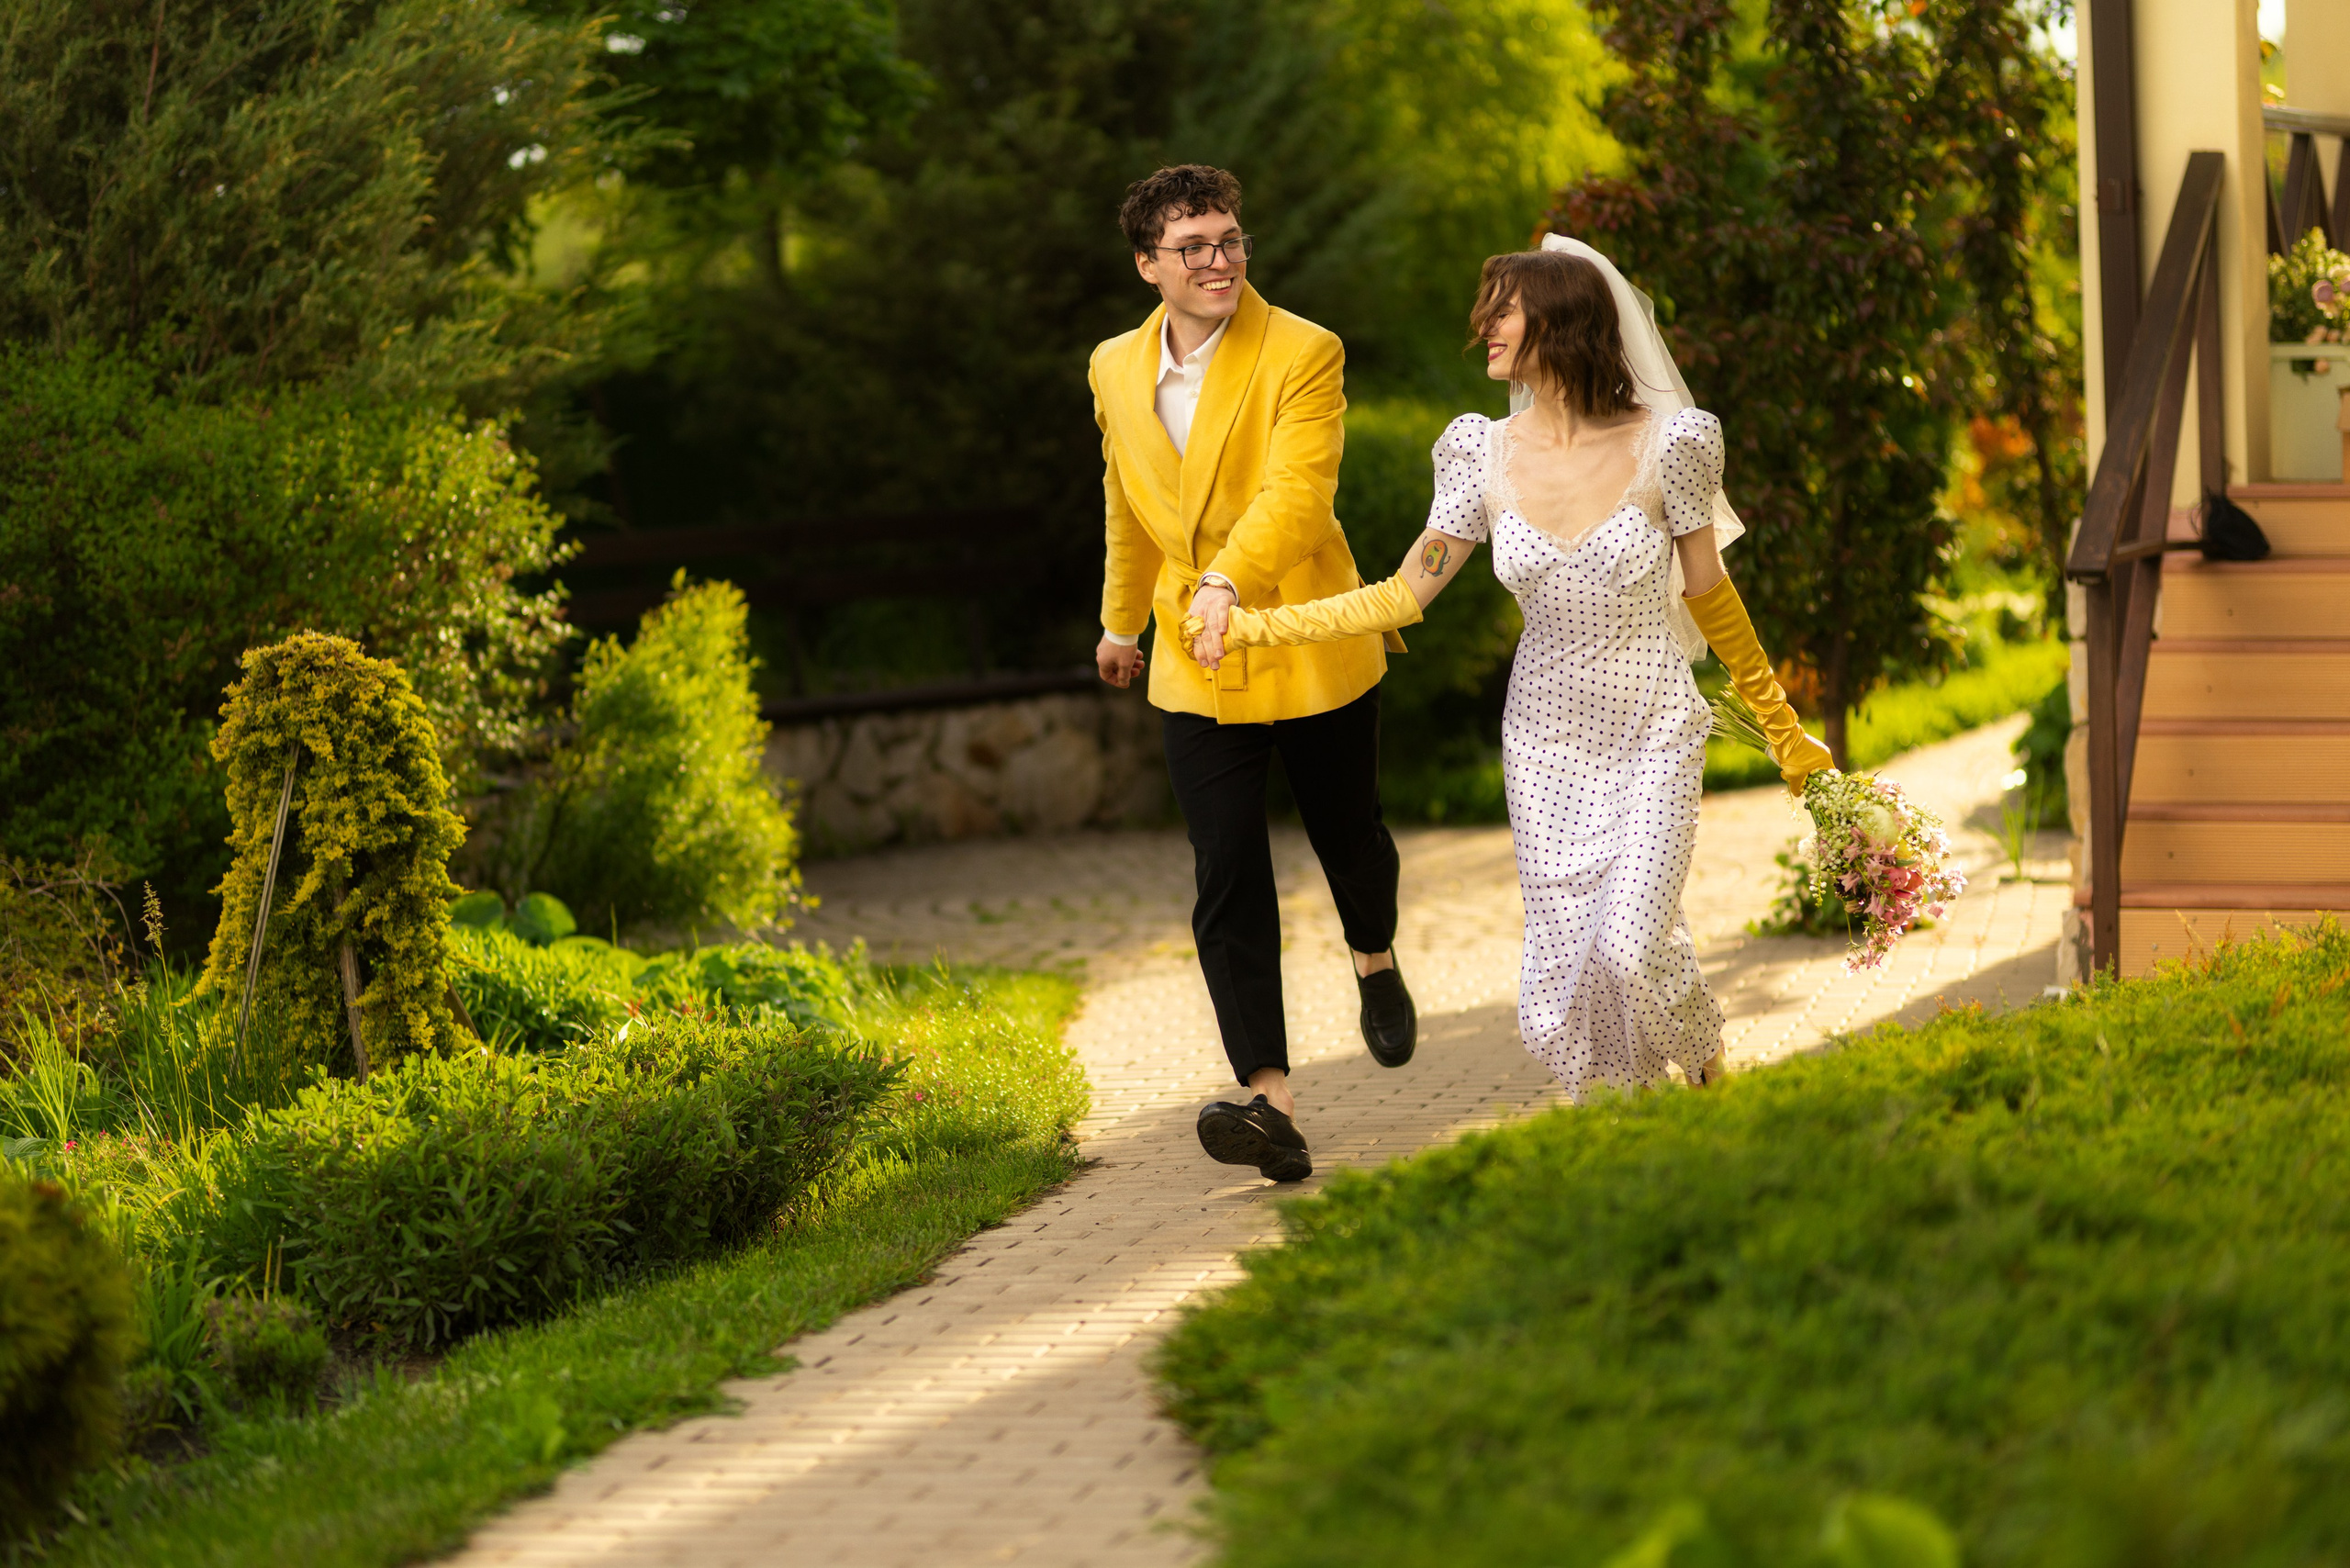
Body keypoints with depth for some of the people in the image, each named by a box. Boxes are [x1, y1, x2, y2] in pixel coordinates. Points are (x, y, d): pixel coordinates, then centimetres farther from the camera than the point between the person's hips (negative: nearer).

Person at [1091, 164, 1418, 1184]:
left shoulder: (1304, 355, -14)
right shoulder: (1116, 371, 3)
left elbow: (1297, 489, -28)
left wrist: (1230, 580, -45)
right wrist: (1123, 619, 30)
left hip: (1312, 646, -3)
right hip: (1196, 669, 3)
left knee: (1346, 834, 16)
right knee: (1226, 881, -9)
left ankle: (1375, 961, 51)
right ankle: (1270, 1101, -15)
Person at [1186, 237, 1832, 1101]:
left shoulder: (1664, 444, -13)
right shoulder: (1486, 456, -6)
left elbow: (1709, 596, -1)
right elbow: (1406, 591, 1)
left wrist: (1782, 728, 6)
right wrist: (1250, 627, -5)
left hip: (1653, 737, -3)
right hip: (1546, 744, 3)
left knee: (1633, 947, -17)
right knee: (1565, 972, 1)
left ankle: (1709, 1072, 16)